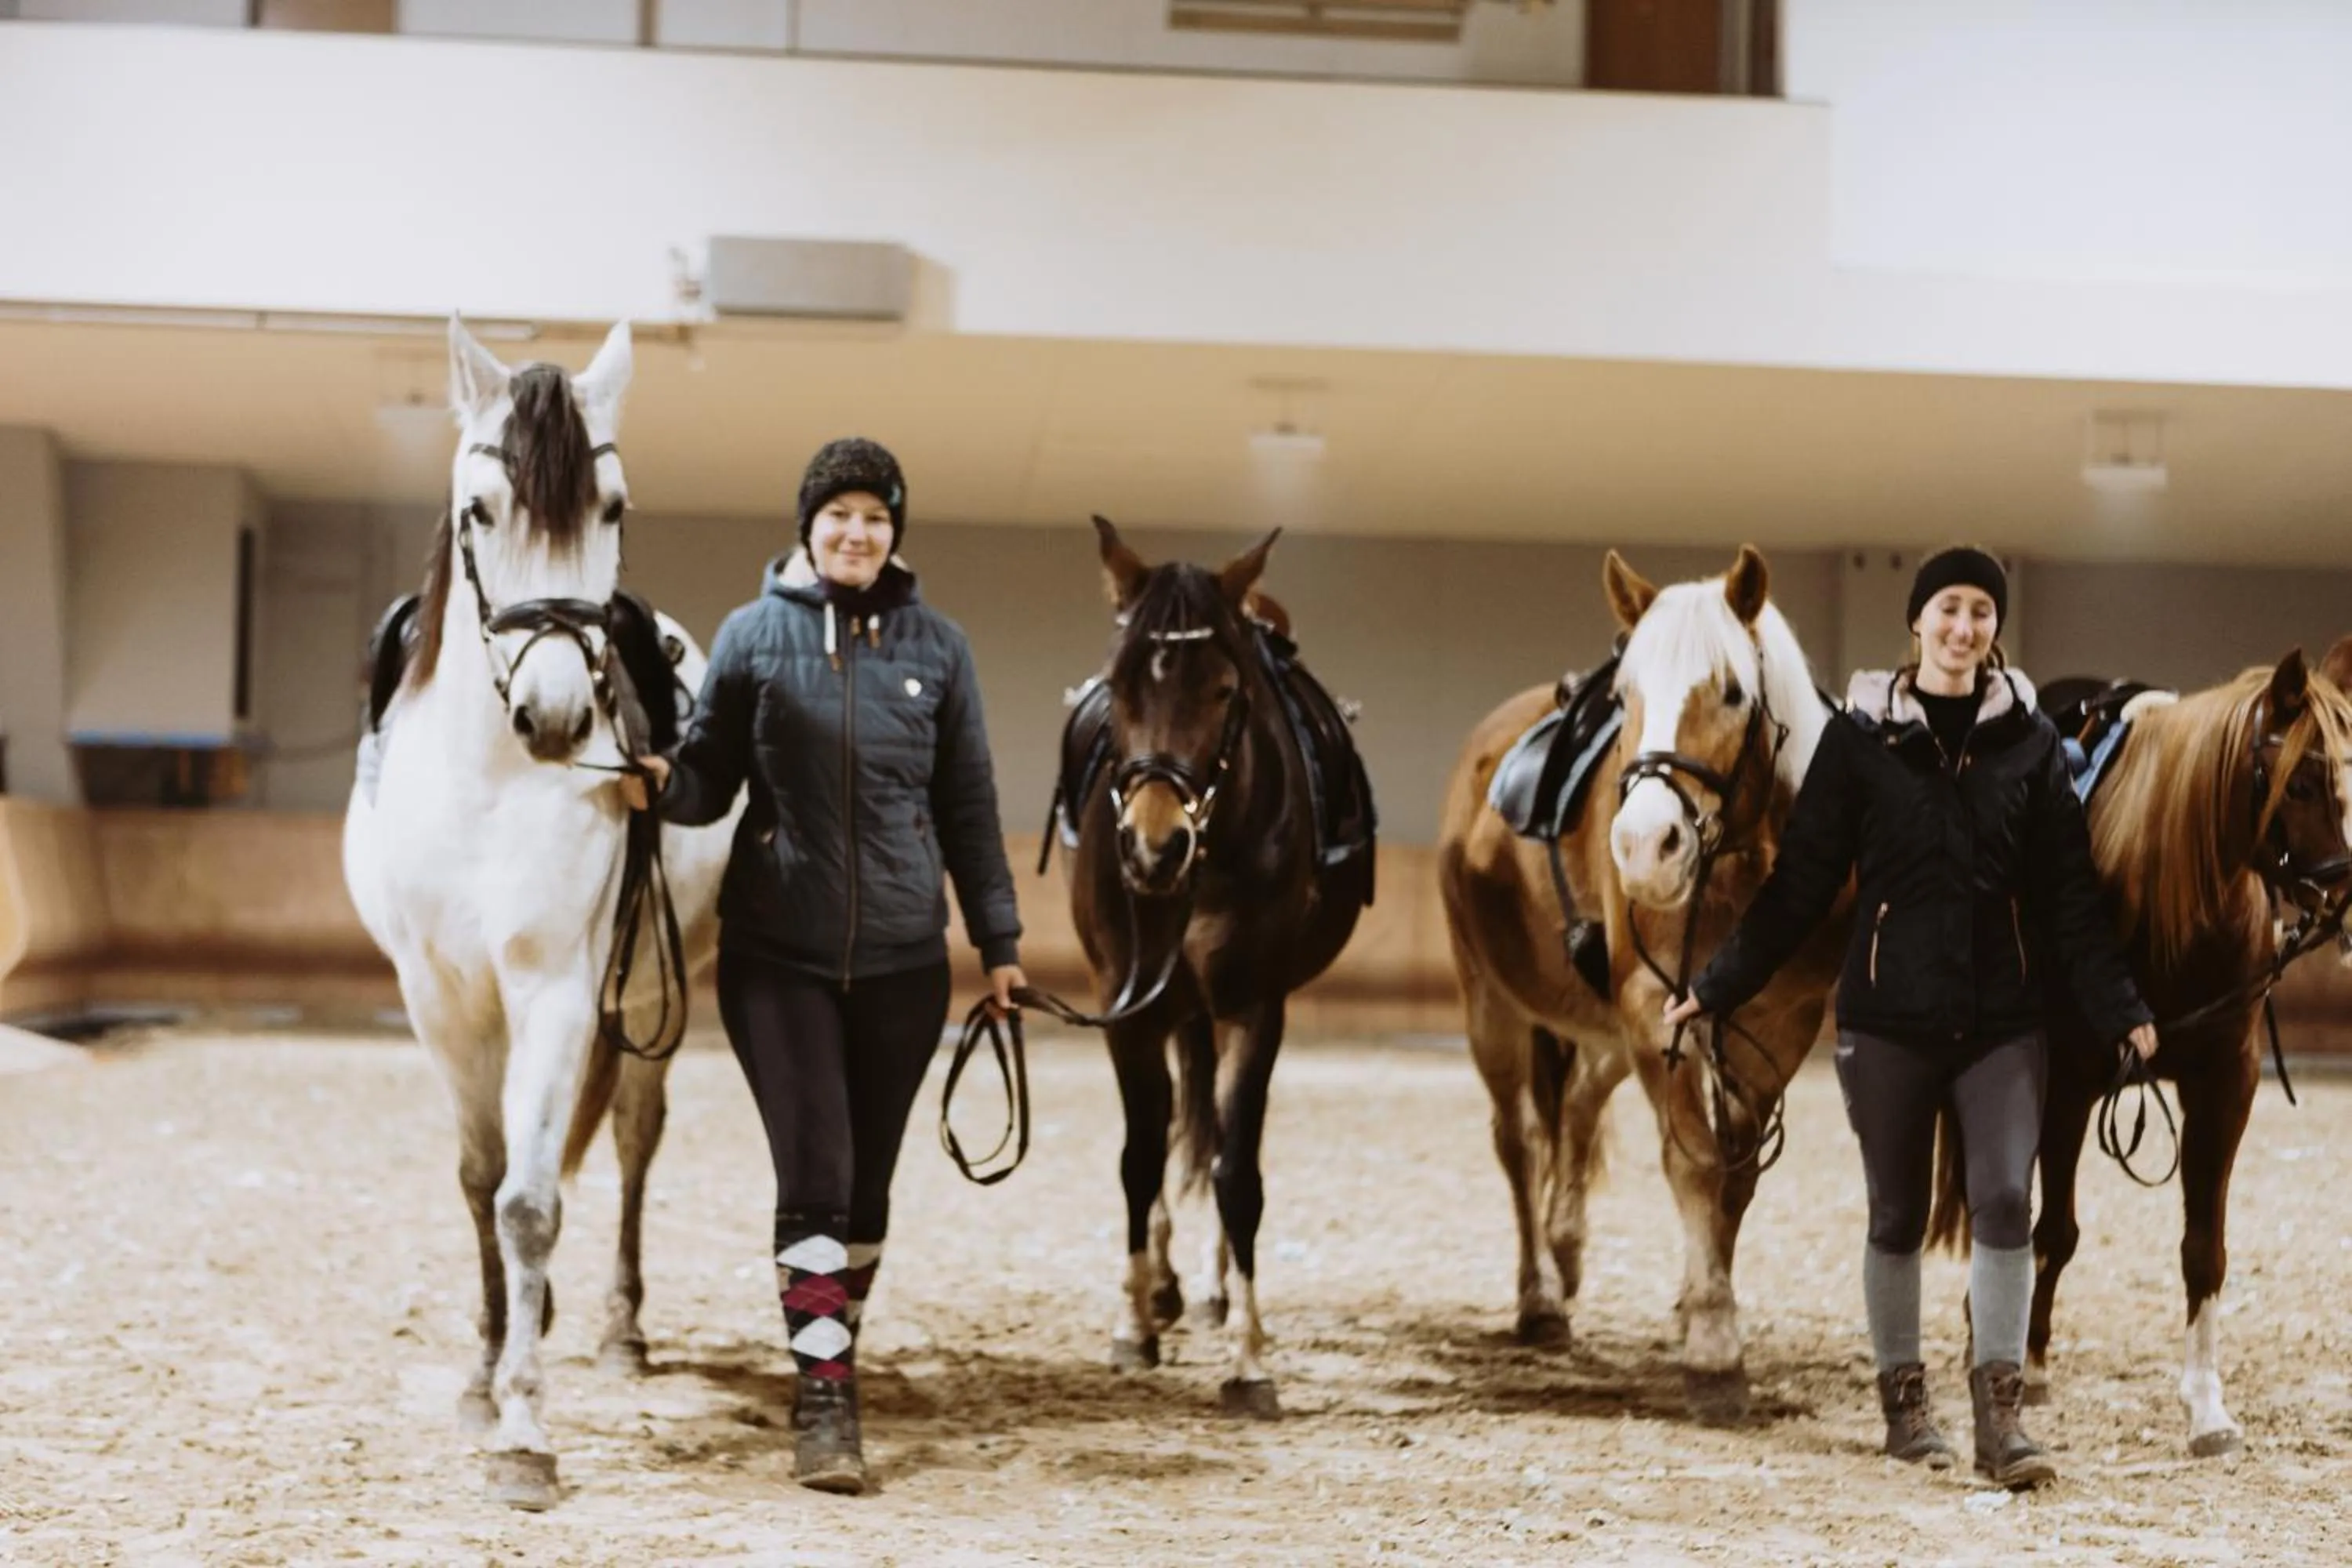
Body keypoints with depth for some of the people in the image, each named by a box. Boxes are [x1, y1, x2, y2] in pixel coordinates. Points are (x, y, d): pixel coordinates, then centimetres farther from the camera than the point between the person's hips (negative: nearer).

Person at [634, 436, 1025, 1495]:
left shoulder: (935, 647, 4)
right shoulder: (754, 636, -1)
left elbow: (968, 805, 8)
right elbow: (708, 779, 1)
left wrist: (998, 941, 7)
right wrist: (662, 781, -22)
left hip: (901, 958, 2)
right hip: (778, 952, -2)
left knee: (867, 1181, 9)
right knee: (813, 1173, -9)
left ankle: (835, 1363, 25)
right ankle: (823, 1403, -3)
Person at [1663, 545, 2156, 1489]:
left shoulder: (2028, 741, 3)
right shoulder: (1860, 739, -1)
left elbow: (2070, 892, 2)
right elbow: (1800, 882, -1)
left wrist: (2119, 1010, -4)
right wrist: (1718, 988, -5)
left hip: (2002, 1020, 1)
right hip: (1888, 1018, -1)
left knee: (2005, 1200, -10)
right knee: (1898, 1215, 8)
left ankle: (1999, 1412, -5)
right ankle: (1903, 1400, 22)